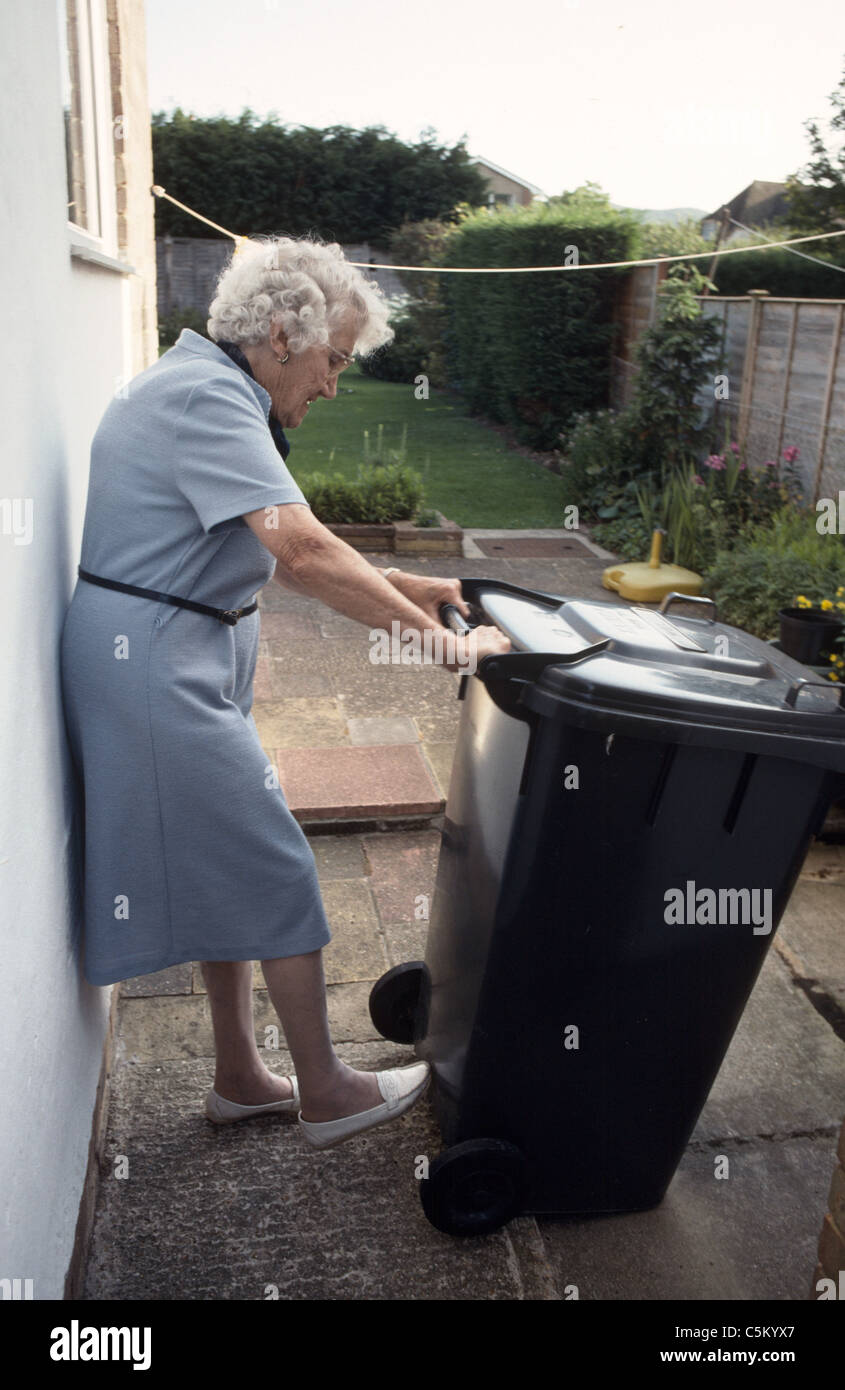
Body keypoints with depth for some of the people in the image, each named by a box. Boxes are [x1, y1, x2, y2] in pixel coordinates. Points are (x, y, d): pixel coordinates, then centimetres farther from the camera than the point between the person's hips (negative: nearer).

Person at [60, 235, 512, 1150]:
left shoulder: (213, 393, 15)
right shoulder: (204, 397, -18)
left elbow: (278, 553, 14)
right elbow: (302, 551, -29)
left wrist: (400, 586, 6)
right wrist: (438, 638, -24)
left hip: (186, 662, 11)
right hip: (156, 662, -11)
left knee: (225, 867, 16)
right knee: (276, 870, -1)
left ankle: (239, 1079, 31)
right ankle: (325, 1093, 17)